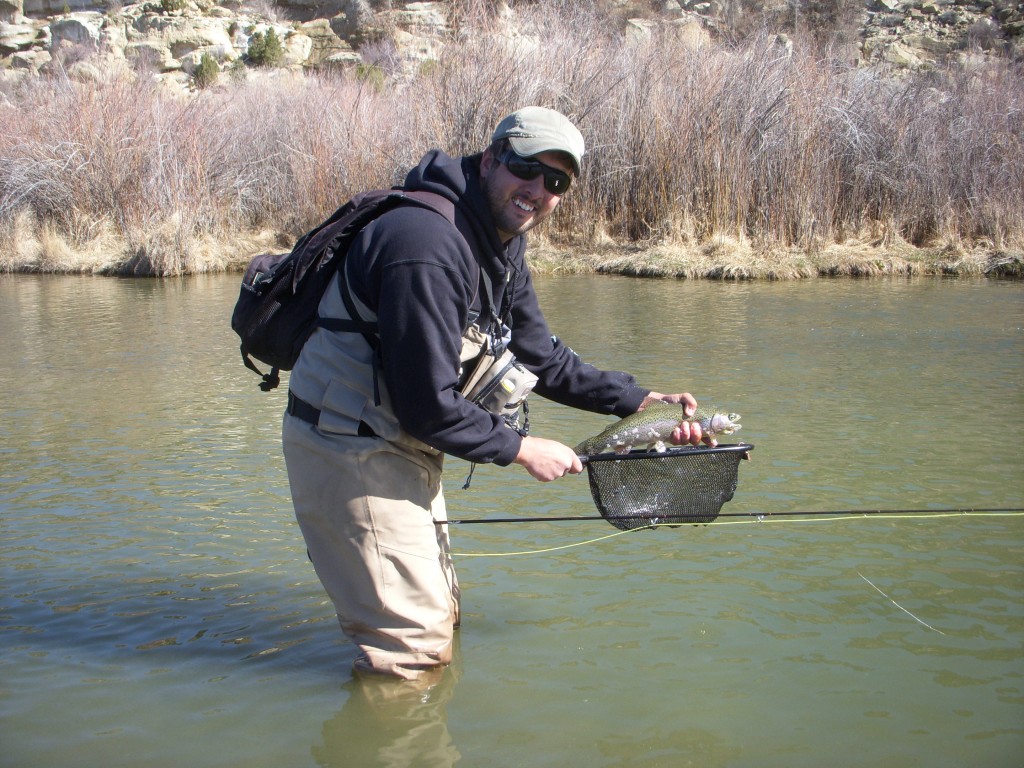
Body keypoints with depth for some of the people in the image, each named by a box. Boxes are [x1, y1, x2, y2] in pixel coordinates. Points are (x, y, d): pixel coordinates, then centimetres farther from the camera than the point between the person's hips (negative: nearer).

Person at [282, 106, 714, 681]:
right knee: (412, 641, -3)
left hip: (400, 445, 11)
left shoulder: (502, 245, 5)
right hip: (350, 449, -10)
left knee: (439, 614, 23)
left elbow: (540, 356, 11)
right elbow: (428, 406, -28)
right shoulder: (430, 245, -28)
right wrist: (523, 449, -15)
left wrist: (639, 400, 2)